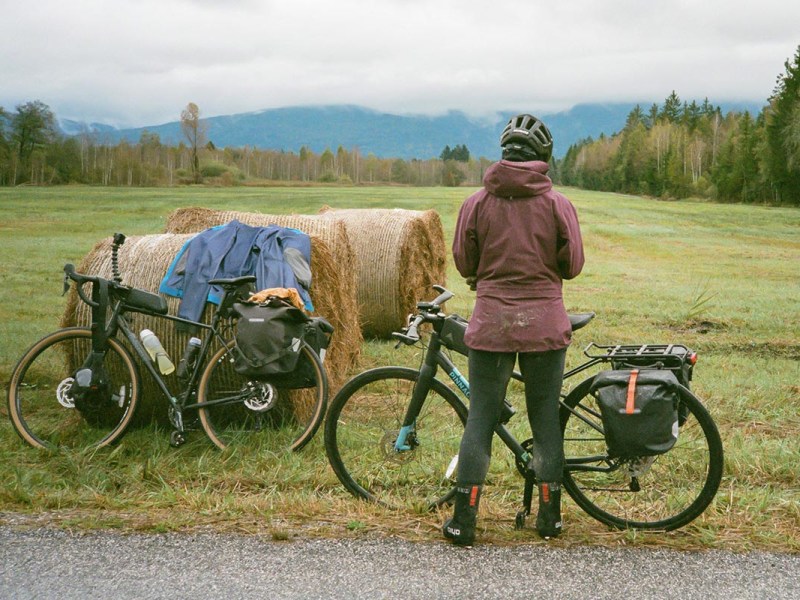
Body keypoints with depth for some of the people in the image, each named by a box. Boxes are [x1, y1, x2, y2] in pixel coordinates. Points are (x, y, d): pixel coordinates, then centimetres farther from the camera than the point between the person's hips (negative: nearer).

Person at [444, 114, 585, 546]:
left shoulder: (477, 203, -2)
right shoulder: (557, 204, -3)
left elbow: (463, 263, 3)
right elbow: (573, 265, 0)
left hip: (491, 323, 0)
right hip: (545, 324, 0)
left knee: (480, 418, 6)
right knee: (546, 418, 11)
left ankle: (463, 521, 7)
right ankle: (549, 516, 18)